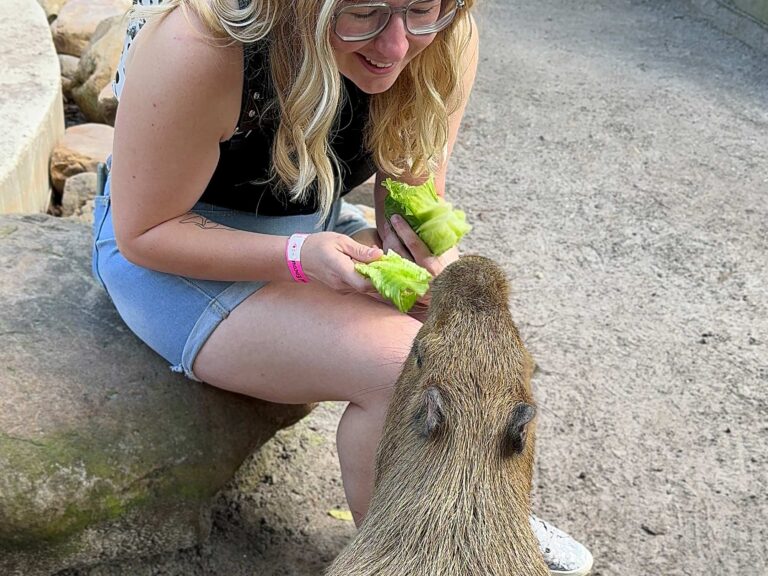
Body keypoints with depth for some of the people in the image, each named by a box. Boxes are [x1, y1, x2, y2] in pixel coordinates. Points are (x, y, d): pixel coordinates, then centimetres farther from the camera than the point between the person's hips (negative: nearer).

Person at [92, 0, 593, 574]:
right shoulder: (199, 47, -32)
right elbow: (143, 233, -21)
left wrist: (428, 249, -24)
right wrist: (299, 258, -33)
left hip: (316, 228, 6)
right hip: (173, 247, -5)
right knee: (403, 369, -24)